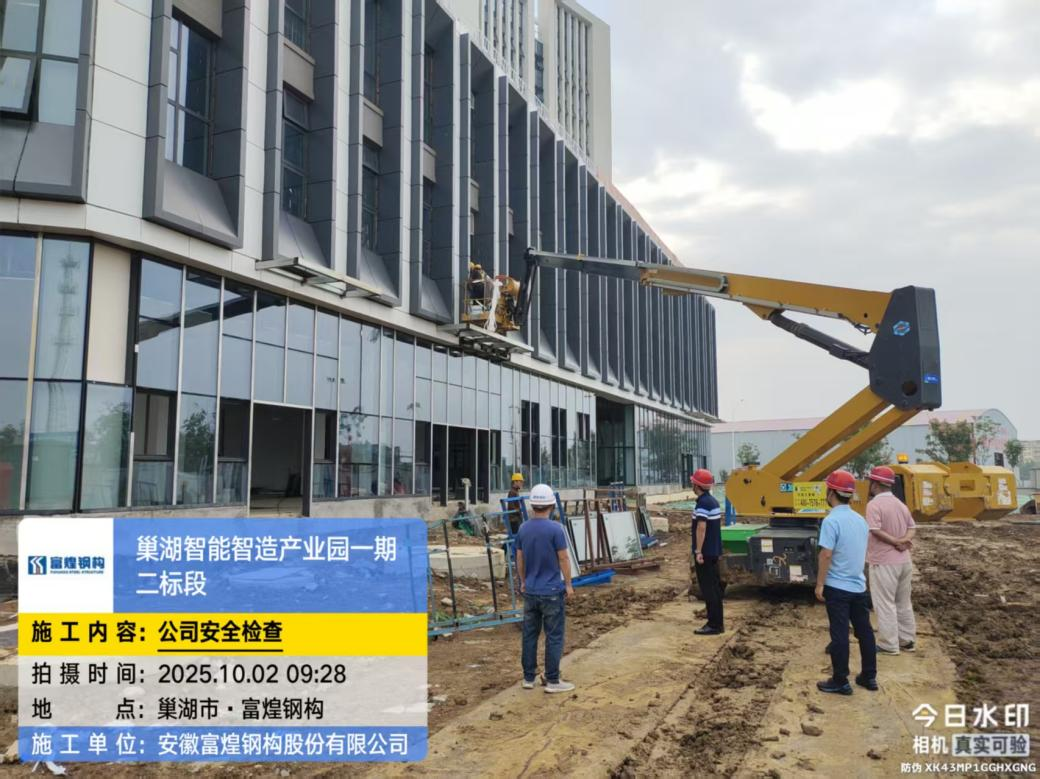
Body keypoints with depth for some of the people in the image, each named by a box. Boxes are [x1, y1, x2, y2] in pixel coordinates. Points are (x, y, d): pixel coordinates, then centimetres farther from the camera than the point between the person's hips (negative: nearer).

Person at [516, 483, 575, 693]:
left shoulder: (523, 528, 1)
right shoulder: (555, 529, -15)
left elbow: (519, 559, 9)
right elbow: (563, 559, -11)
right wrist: (568, 584, 0)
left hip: (530, 591, 5)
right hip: (552, 591, -5)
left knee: (529, 634, 13)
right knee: (554, 636, 4)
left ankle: (528, 678, 20)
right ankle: (552, 680, 9)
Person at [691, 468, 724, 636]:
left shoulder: (703, 503, -18)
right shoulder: (713, 501, 11)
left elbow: (701, 528, -24)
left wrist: (698, 551, -22)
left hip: (705, 553, -9)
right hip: (714, 552, 9)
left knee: (708, 590, -4)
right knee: (715, 588, 13)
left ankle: (713, 625, -1)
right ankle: (717, 623, 19)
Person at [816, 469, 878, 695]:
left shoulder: (832, 520, -18)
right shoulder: (860, 519, 7)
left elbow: (826, 554, -21)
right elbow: (863, 553, 15)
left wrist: (820, 584, -14)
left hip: (837, 587, -7)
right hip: (859, 586, 7)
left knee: (840, 635, -1)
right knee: (864, 632, 14)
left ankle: (840, 682, 6)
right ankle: (869, 677, 24)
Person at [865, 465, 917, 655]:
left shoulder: (875, 504, -15)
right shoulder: (901, 504, 12)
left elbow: (875, 531, -24)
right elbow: (912, 528, 10)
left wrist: (896, 542, -15)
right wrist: (904, 540, -7)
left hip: (884, 562, -8)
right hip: (904, 561, 8)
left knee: (885, 604, 0)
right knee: (903, 603, 18)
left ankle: (889, 645, 4)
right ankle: (907, 641, 26)